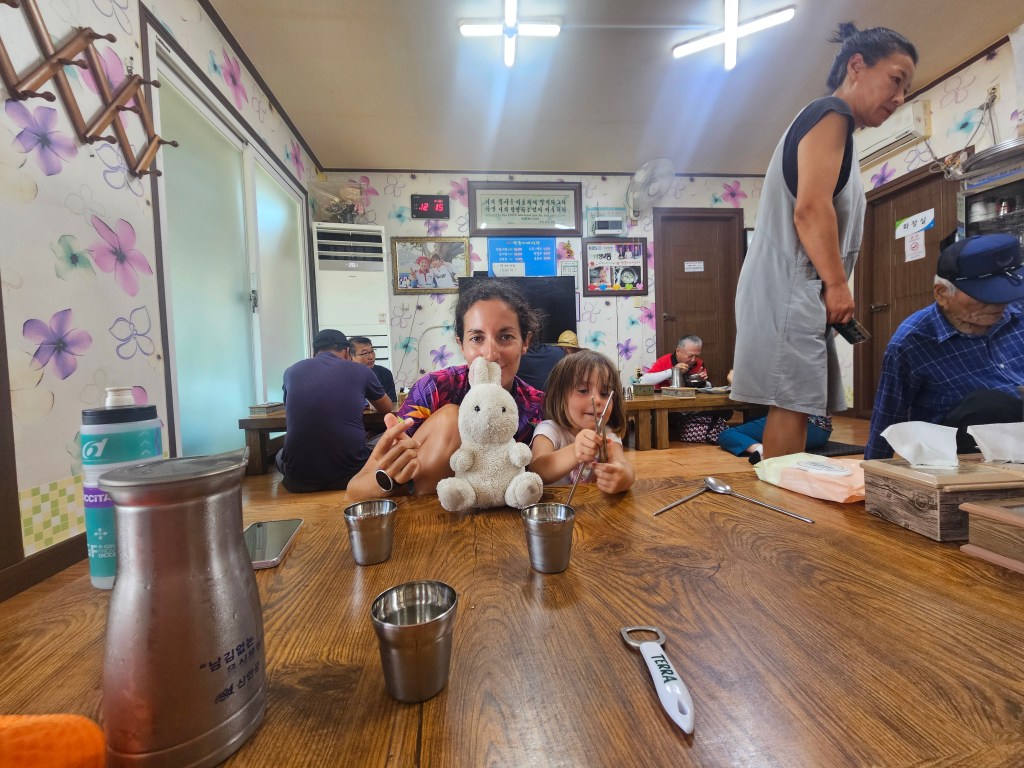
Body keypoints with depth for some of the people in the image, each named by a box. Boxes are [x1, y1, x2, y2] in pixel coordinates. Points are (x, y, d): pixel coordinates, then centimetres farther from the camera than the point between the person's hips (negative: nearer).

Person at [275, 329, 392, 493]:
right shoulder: (360, 371, 3)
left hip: (299, 477, 3)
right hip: (350, 474, -2)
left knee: (280, 455, 36)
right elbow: (387, 409, 22)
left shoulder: (292, 371, 10)